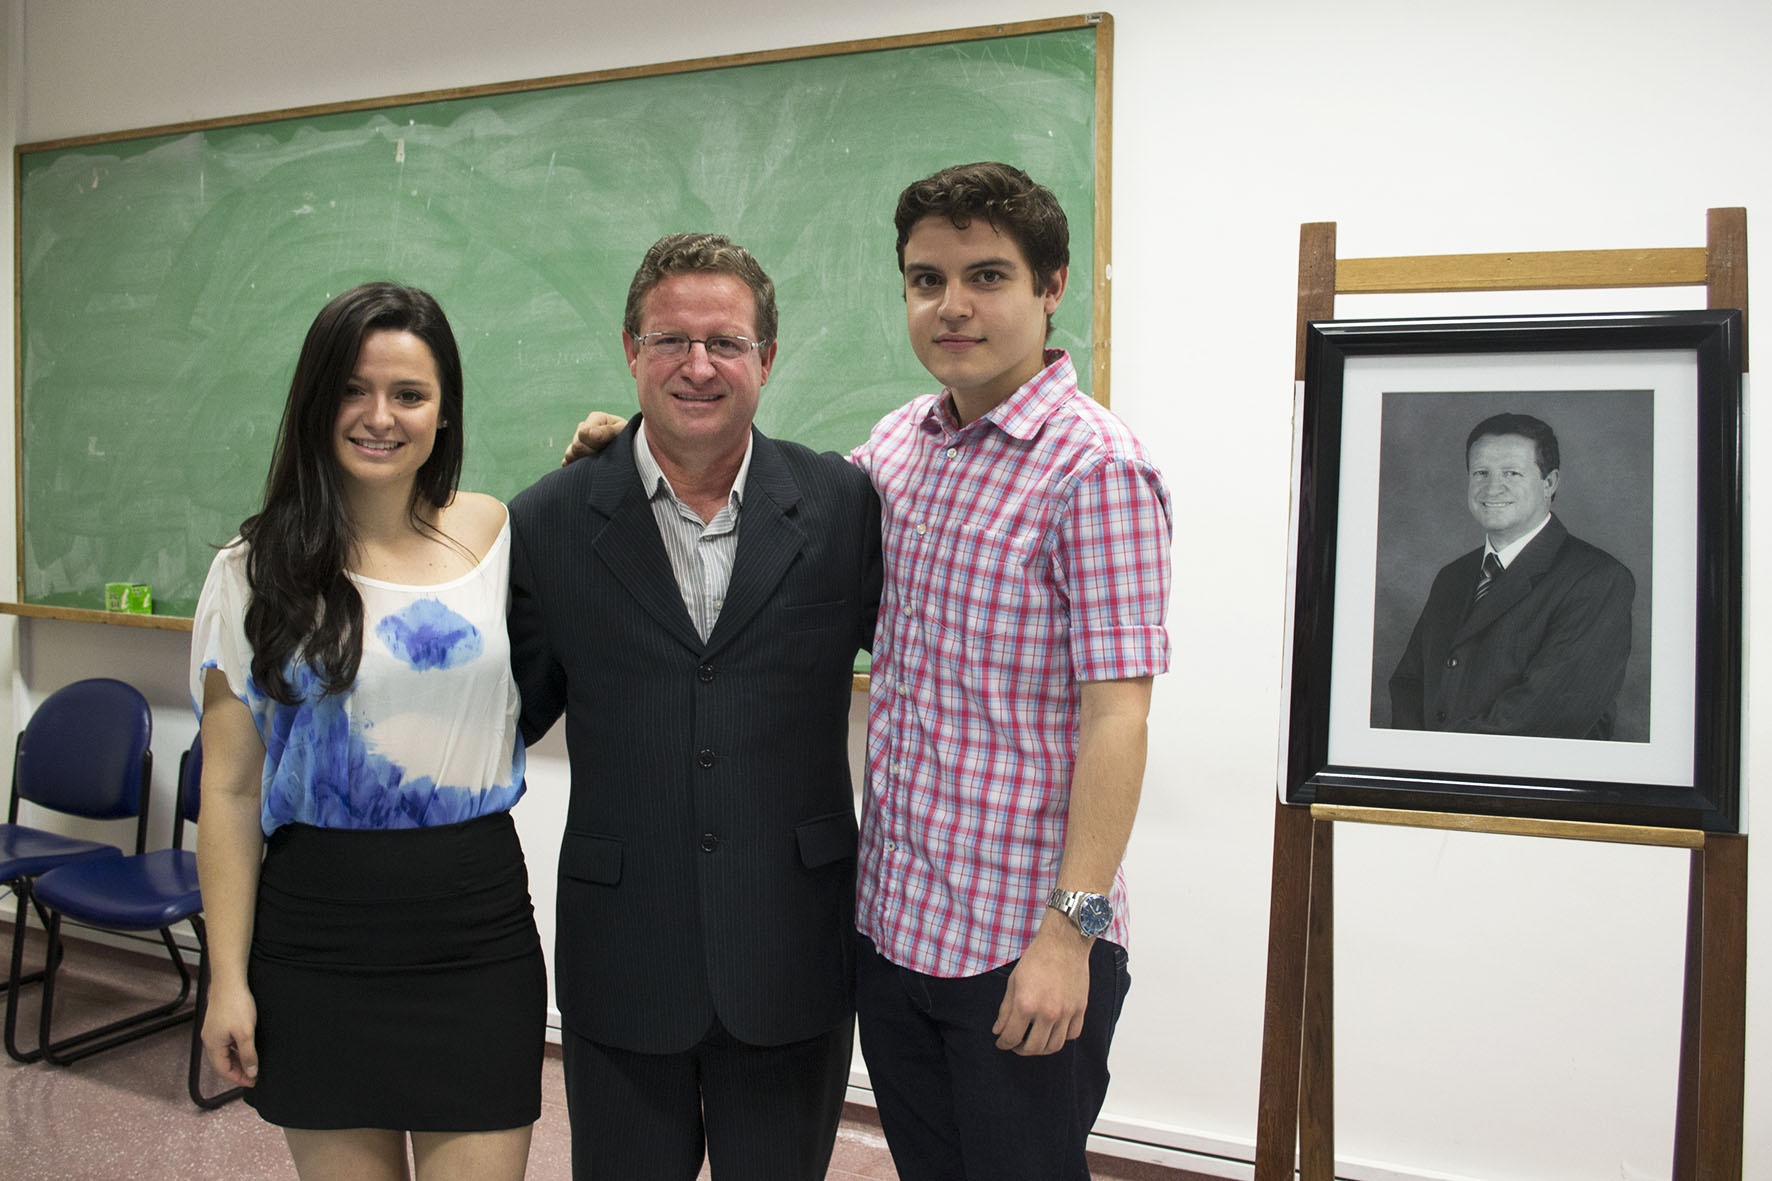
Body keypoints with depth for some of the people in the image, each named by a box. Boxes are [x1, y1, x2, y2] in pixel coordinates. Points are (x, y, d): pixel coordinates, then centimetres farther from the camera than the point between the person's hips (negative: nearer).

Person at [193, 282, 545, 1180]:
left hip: (479, 934, 1)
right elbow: (230, 790, -1)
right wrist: (229, 979, -3)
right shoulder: (258, 572, -3)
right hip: (319, 936, -1)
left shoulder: (496, 534, 2)